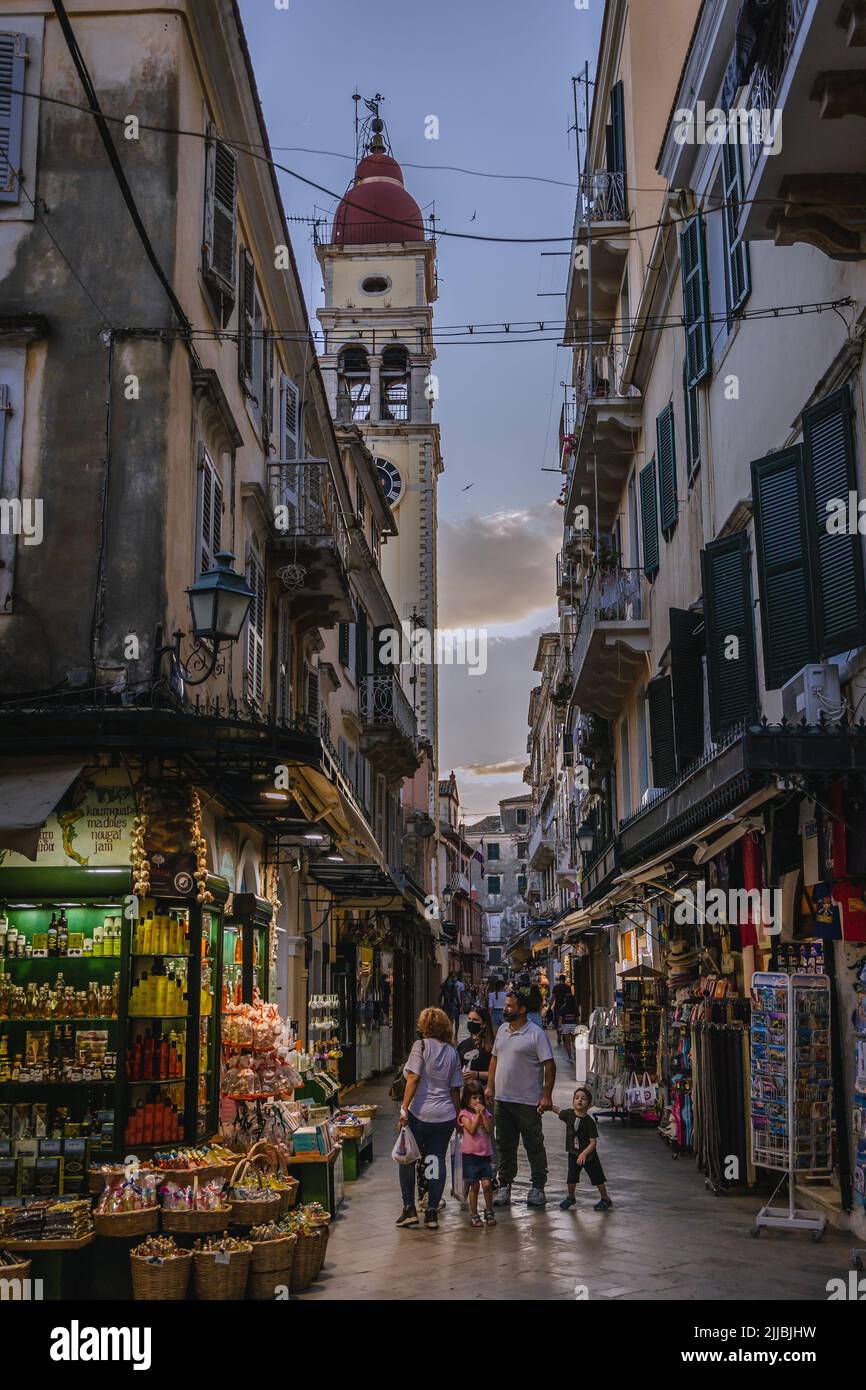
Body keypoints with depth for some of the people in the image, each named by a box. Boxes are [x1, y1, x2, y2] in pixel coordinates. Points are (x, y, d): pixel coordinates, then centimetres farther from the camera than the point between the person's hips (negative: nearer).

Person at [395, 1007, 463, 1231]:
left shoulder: (421, 1045, -6)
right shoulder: (452, 1051, 8)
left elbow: (413, 1078, -14)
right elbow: (455, 1088, 10)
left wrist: (404, 1109, -14)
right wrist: (457, 1115, 18)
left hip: (420, 1113, -4)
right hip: (445, 1115, 4)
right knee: (437, 1160, 8)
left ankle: (409, 1208, 9)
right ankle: (432, 1213, 6)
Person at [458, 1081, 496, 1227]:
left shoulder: (486, 1113, 8)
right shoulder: (465, 1114, -3)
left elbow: (489, 1131, -5)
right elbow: (471, 1130, -16)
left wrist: (483, 1114, -10)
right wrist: (477, 1115, -15)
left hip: (485, 1154, 3)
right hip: (470, 1155, -3)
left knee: (487, 1184, -7)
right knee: (474, 1186, 1)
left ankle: (489, 1211, 10)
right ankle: (473, 1214, 14)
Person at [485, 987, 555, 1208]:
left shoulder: (536, 1034, -11)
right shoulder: (502, 1030, 11)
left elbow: (549, 1065, -12)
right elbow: (495, 1058, 19)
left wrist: (547, 1095, -16)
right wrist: (490, 1086, 12)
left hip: (528, 1102, -6)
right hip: (501, 1099, 6)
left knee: (534, 1145, 3)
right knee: (505, 1145, 13)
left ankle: (538, 1188, 13)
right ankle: (505, 1186, 23)